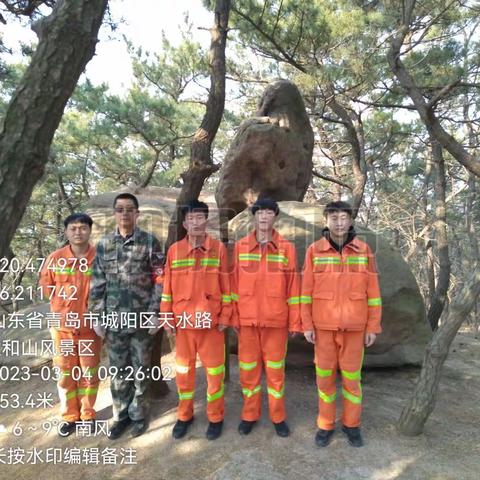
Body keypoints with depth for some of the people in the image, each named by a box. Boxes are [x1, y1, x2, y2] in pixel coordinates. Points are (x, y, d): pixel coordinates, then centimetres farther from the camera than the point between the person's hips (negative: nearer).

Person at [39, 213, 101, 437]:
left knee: (89, 372, 12)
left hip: (91, 325, -1)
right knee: (66, 373, 14)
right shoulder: (55, 258, -5)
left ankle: (88, 415, 32)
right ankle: (69, 416, 33)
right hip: (62, 325, 1)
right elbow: (45, 288, 9)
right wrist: (64, 297, 5)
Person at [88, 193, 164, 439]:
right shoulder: (104, 244, 5)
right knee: (117, 370, 14)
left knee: (140, 369, 11)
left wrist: (155, 312, -9)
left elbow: (160, 280, -5)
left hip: (142, 319, -2)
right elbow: (97, 284, 6)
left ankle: (139, 414, 29)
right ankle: (121, 415, 32)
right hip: (114, 319, 3)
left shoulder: (150, 241, -4)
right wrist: (98, 316, 3)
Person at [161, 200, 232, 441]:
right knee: (183, 371, 15)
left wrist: (225, 317, -4)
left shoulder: (218, 248, -3)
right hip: (183, 320, 2)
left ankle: (215, 417, 29)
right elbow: (167, 287, 4)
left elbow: (226, 286, -2)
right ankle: (184, 415, 35)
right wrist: (168, 317, 2)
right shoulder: (174, 250, 1)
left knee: (214, 371, 9)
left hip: (211, 320, -1)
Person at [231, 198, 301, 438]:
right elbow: (235, 284, 4)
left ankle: (278, 417, 29)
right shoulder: (240, 247, 2)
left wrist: (294, 322, -1)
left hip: (276, 320, -1)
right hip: (247, 319, 1)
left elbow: (293, 287, -1)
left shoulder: (287, 248, -1)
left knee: (275, 369, 11)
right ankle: (250, 415, 30)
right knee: (248, 369, 12)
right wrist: (233, 317, 1)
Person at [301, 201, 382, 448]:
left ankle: (351, 424, 31)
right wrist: (307, 325, -5)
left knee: (351, 375, 11)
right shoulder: (314, 250, -5)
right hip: (324, 325, 0)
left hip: (354, 325, 0)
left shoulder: (364, 250, -3)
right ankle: (326, 425, 27)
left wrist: (373, 327, -2)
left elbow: (372, 291, 0)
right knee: (325, 375, 9)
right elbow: (307, 290, -2)